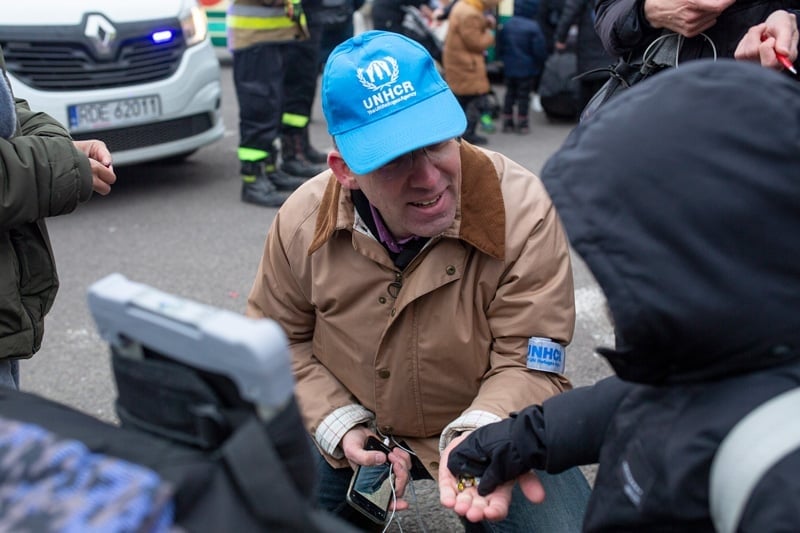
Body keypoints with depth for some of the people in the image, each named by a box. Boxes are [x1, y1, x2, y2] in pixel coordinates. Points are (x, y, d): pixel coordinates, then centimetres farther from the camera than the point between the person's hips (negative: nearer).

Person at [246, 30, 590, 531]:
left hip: (490, 432, -2)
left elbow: (527, 365, -21)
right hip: (357, 435, 2)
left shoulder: (524, 212, -25)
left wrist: (475, 437, -40)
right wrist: (339, 425, -14)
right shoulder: (302, 220, -16)